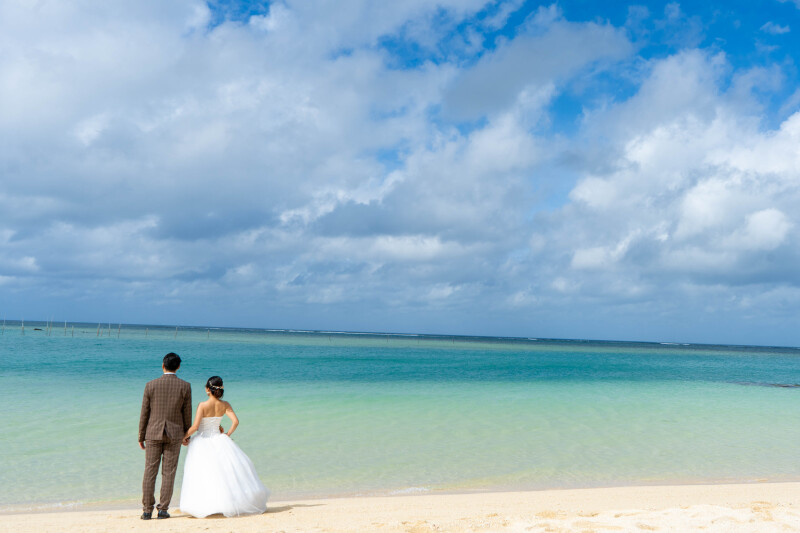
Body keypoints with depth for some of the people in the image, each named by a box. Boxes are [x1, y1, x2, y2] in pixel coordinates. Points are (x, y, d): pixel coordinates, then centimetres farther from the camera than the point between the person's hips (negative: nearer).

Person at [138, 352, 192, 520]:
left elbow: (144, 413, -2)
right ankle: (163, 509, 6)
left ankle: (147, 510, 6)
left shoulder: (151, 385, -5)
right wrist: (186, 434, 14)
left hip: (153, 432, 0)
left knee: (150, 471, 5)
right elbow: (187, 413, 0)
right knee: (168, 472, 5)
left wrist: (141, 437, 7)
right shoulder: (185, 386, -5)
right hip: (174, 433, 0)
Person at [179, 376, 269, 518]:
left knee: (203, 474, 0)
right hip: (218, 440, 4)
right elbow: (235, 421, -9)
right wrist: (227, 435, 5)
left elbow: (195, 426, -18)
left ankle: (206, 505, -3)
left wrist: (185, 436, -3)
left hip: (202, 441, -4)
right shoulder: (225, 405, -2)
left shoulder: (203, 405, -13)